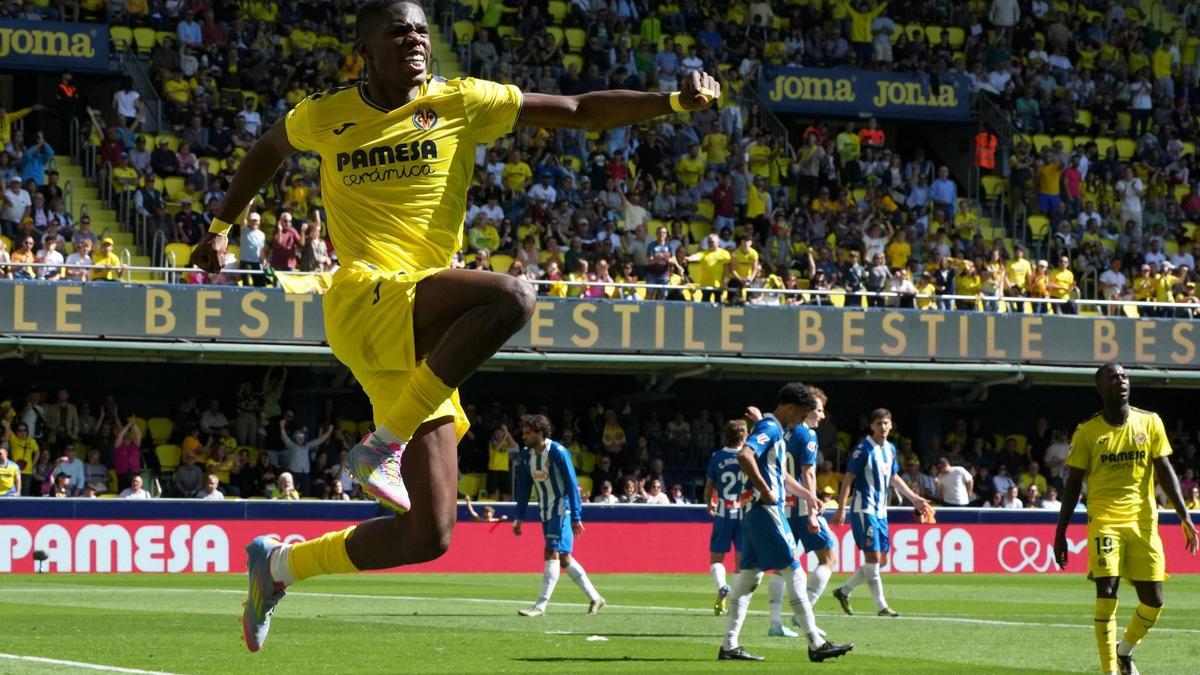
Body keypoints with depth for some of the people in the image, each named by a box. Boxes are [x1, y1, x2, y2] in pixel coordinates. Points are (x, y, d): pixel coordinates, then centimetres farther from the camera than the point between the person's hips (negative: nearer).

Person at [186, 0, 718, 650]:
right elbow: (267, 148, 30)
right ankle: (382, 445, -25)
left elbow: (577, 110, 7)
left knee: (427, 536, -2)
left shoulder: (459, 102, 7)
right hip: (364, 303, -4)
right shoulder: (326, 115, 7)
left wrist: (673, 101, -4)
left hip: (422, 339, 4)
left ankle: (279, 564, 19)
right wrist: (222, 226, 34)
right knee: (510, 296, -34)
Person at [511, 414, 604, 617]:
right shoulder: (525, 454, 3)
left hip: (562, 510, -8)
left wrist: (576, 517, -19)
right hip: (545, 512, 8)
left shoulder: (557, 452, -17)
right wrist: (519, 517, 7)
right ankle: (594, 598, 22)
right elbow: (523, 487, 10)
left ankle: (541, 606, -16)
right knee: (563, 558, 11)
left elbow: (572, 484, -17)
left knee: (553, 554, -14)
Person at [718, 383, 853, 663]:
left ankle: (730, 645, 8)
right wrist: (765, 490, -23)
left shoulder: (775, 430, 20)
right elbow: (744, 455, -30)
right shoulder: (770, 428, -12)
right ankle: (816, 644, -7)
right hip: (767, 511, -10)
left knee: (748, 576, 9)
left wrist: (806, 494, 31)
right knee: (794, 573, -7)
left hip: (756, 513, 10)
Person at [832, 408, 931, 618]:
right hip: (865, 511, -8)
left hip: (881, 512, 8)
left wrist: (914, 498, 24)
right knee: (873, 557, -9)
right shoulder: (864, 449, -12)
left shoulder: (890, 449, 11)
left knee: (881, 560, 10)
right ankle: (881, 606, -5)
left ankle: (844, 591, 22)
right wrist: (841, 509, -18)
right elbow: (849, 478, -13)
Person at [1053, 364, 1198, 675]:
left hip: (1143, 520, 2)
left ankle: (1125, 650, 28)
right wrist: (1060, 533, 1)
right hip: (1104, 519, -2)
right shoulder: (1087, 432, 0)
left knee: (1153, 600, 1)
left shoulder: (1150, 422, 5)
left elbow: (1165, 471, 6)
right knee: (1106, 593, -14)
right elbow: (1073, 483, 4)